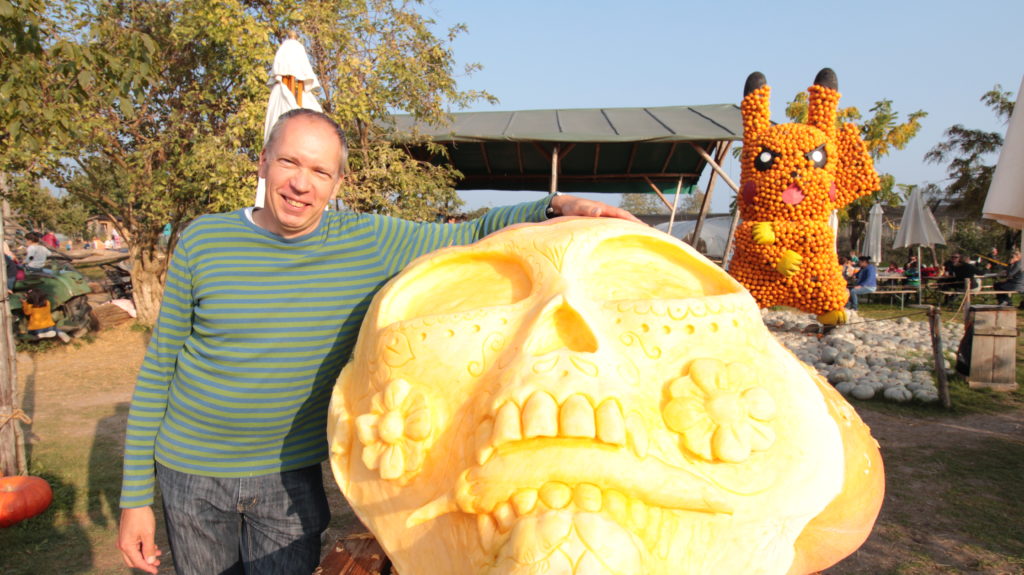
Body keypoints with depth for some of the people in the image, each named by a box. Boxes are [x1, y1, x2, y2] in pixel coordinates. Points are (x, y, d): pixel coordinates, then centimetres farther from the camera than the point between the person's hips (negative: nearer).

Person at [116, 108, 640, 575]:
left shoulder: (369, 244, -10)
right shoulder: (203, 241, -9)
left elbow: (474, 237, -4)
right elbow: (157, 369, -3)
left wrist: (555, 207, -23)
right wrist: (135, 497, -2)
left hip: (291, 475, 0)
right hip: (194, 474, 1)